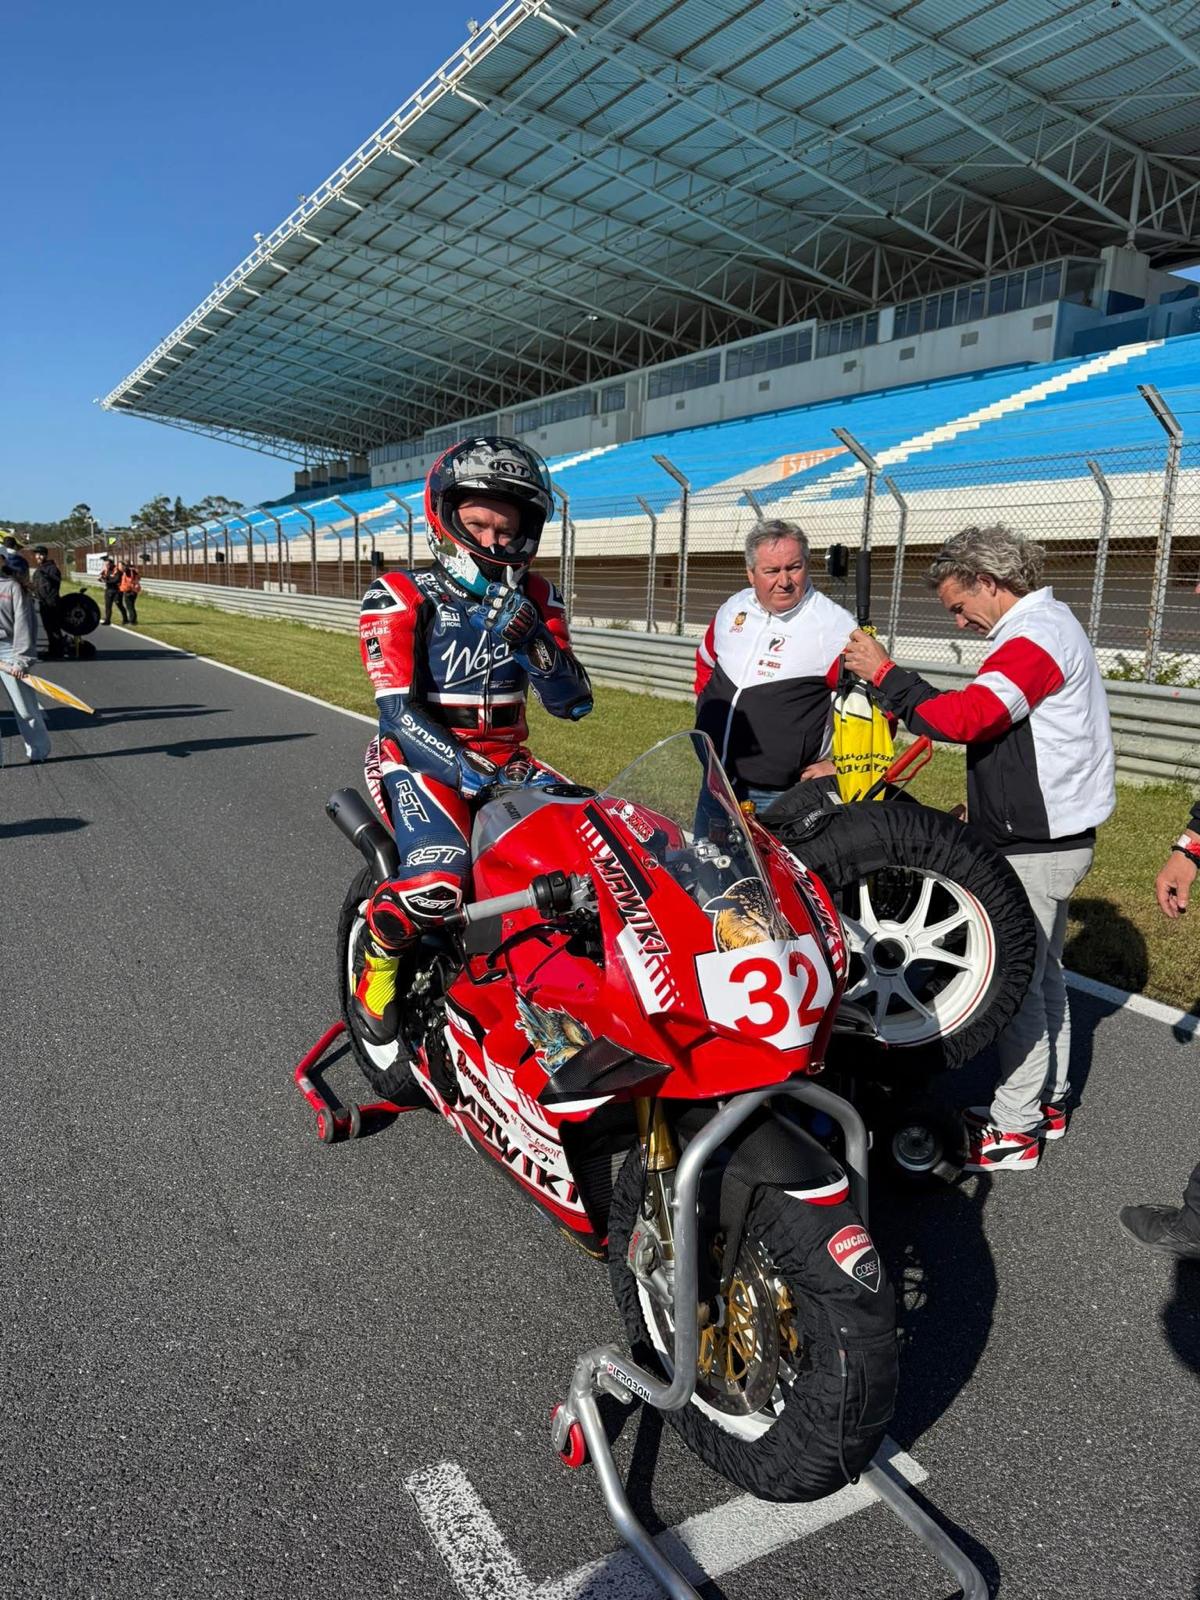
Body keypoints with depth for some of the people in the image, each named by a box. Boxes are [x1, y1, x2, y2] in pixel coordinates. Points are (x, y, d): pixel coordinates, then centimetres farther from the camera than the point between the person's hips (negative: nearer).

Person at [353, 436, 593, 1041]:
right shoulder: (399, 598, -7)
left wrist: (531, 638, -20)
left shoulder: (535, 600, 6)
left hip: (507, 758, 5)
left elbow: (573, 703, -3)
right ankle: (378, 959, 2)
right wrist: (466, 771, -31)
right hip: (421, 758, -5)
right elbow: (397, 709, -17)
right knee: (436, 882, -31)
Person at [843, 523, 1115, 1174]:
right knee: (1040, 973, 18)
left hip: (1033, 847, -11)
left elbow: (965, 716, -30)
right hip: (1049, 834, 11)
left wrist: (885, 673, -21)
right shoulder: (1050, 622, 16)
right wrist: (987, 807, 16)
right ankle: (1048, 1101, 32)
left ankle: (1014, 1129, 7)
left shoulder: (1034, 638, -18)